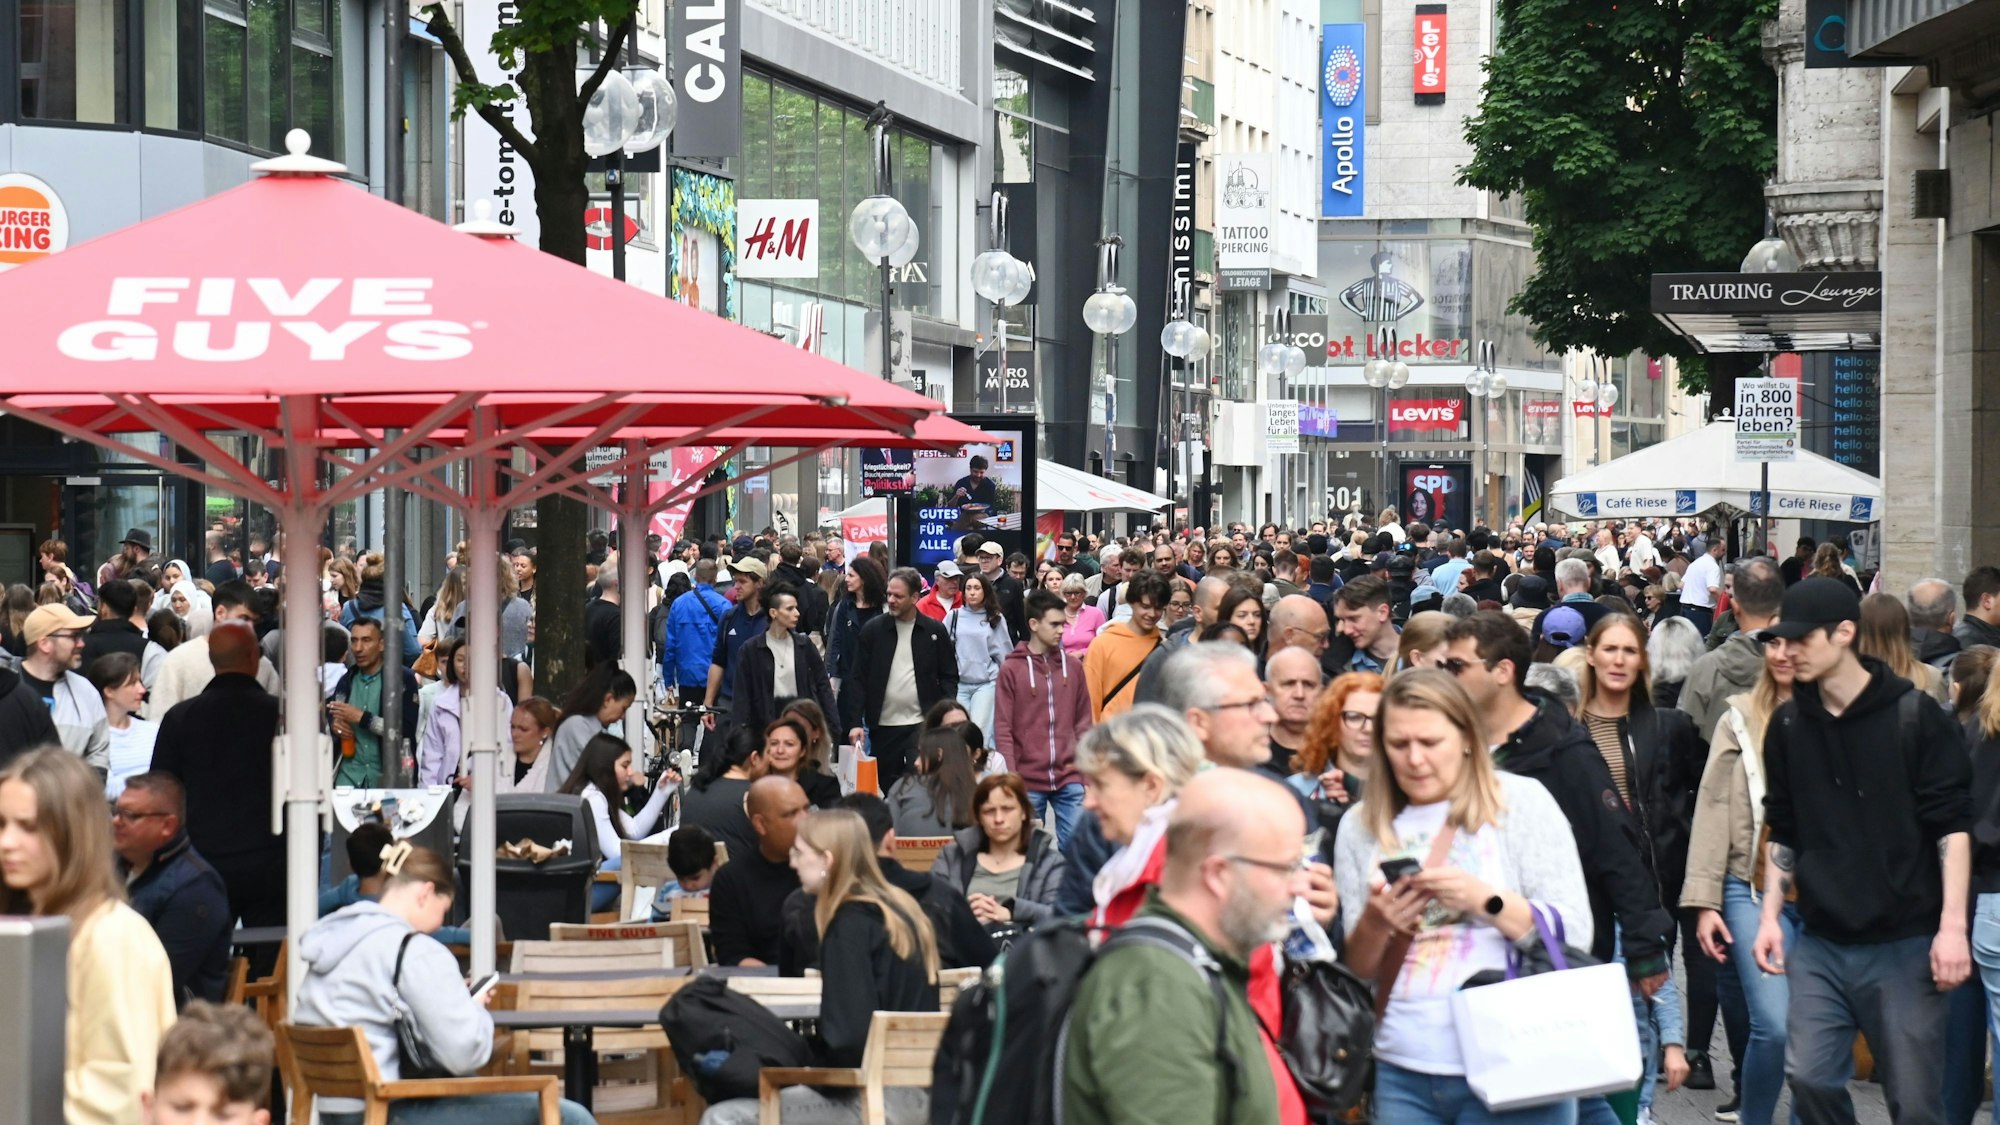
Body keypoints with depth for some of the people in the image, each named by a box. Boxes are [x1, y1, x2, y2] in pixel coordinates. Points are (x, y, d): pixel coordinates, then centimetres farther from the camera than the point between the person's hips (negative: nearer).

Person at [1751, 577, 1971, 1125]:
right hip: (1821, 944, 4)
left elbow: (1952, 827, -6)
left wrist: (1952, 926, -14)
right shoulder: (1788, 725, 7)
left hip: (1905, 943, -4)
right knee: (1811, 1078, -7)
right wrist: (1770, 917, 7)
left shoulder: (1914, 716, -6)